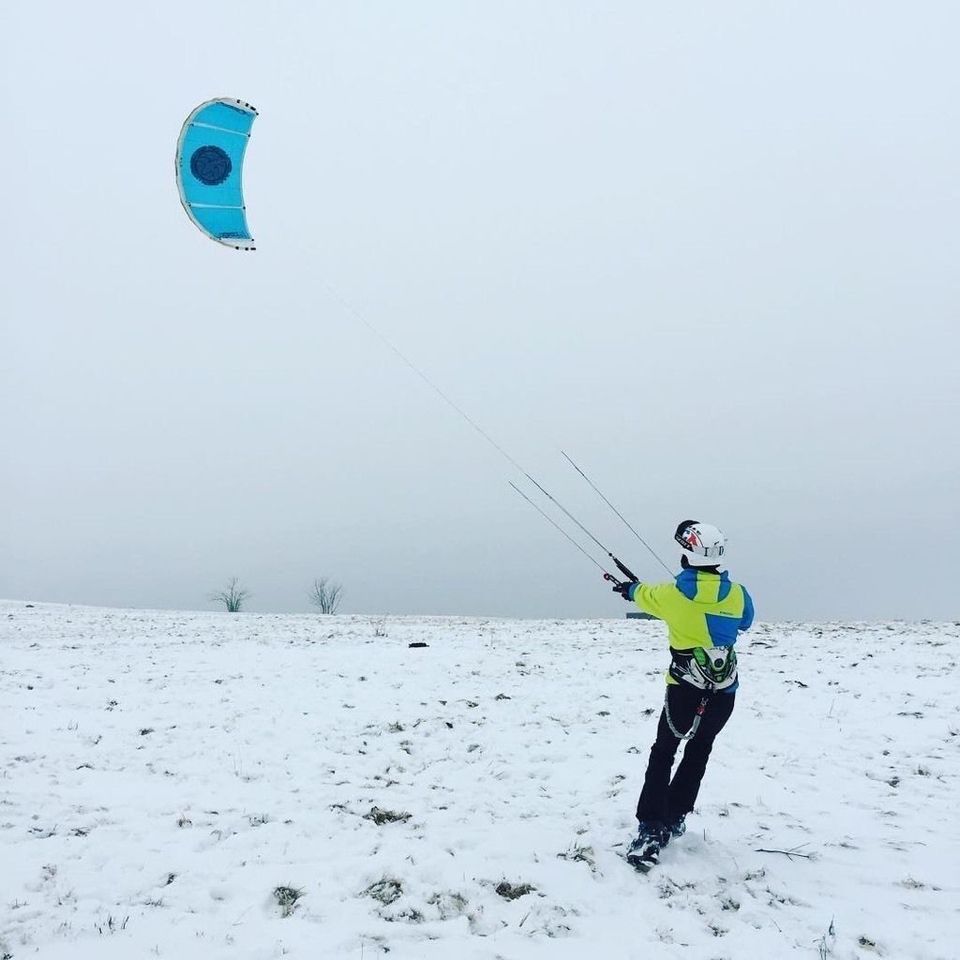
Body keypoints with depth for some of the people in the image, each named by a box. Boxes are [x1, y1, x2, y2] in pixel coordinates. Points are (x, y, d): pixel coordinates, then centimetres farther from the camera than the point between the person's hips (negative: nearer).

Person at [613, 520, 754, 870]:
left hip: (685, 689, -3)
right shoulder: (736, 593, -6)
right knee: (698, 754, 19)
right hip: (724, 693, 3)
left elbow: (645, 595, 11)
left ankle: (650, 831, -2)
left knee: (662, 754, 6)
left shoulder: (673, 593, -12)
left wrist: (629, 589, 33)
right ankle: (674, 818, 27)